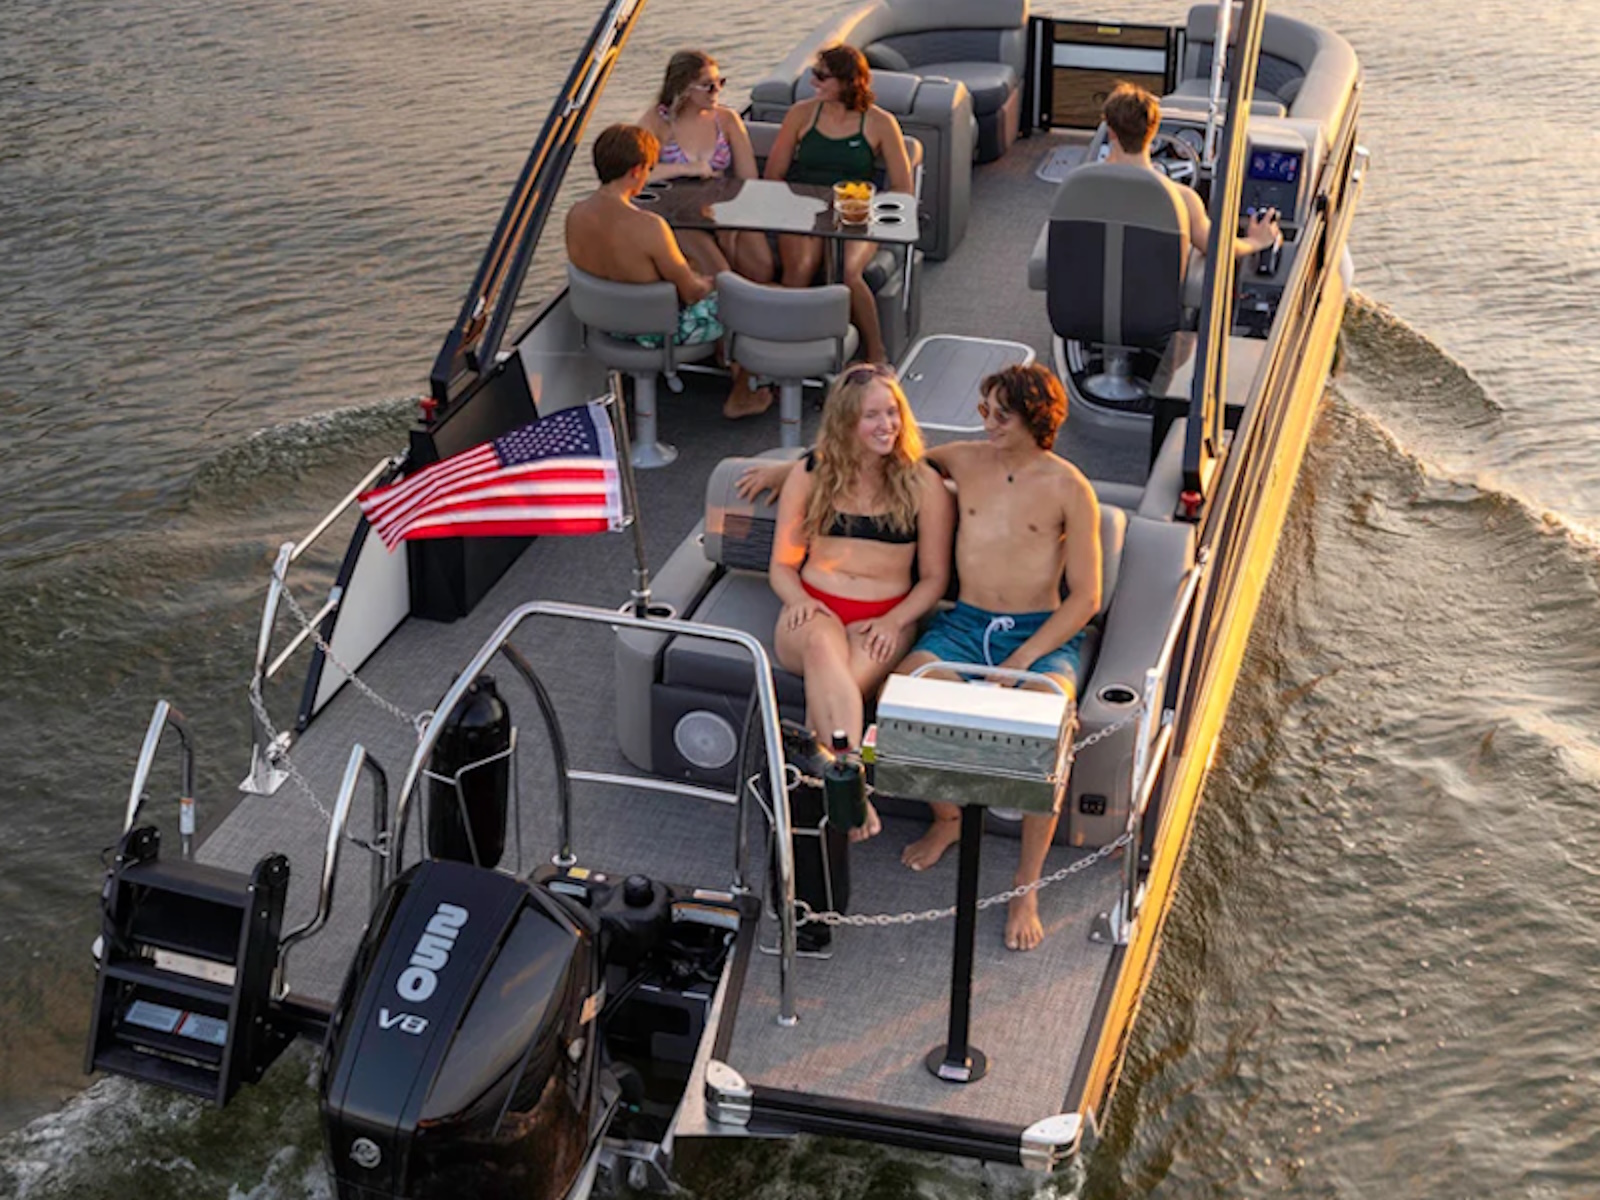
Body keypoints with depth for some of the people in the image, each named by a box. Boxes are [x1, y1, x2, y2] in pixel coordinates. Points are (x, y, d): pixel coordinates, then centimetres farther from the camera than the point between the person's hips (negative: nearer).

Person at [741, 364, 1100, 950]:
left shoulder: (1069, 489, -3)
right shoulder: (964, 461, 9)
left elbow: (1086, 597, -4)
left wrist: (1024, 659, -15)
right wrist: (787, 468, 22)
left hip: (1043, 635, -3)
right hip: (965, 623, 4)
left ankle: (1026, 889, -16)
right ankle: (947, 818, 2)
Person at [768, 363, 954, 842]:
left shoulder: (922, 485, 5)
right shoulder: (809, 476, 10)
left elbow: (934, 577, 7)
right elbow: (783, 564, 12)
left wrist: (894, 623, -11)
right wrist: (800, 601, -10)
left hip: (885, 617, 0)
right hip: (815, 611, 0)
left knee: (832, 684, -35)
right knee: (822, 647, -38)